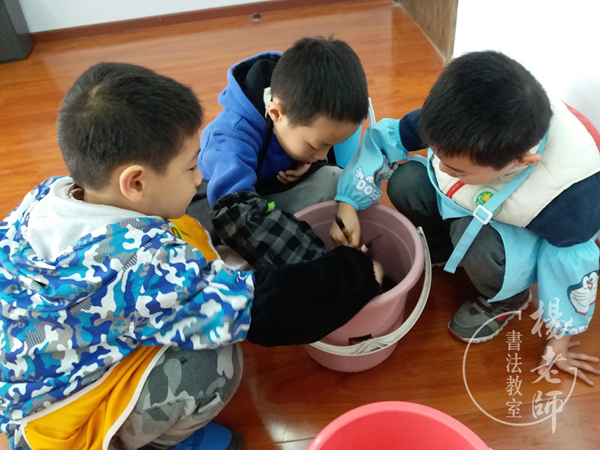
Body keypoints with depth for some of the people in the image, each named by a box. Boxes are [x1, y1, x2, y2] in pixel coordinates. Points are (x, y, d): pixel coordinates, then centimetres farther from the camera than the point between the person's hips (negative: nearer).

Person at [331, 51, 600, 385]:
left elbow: (572, 262, -22)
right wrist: (348, 204, -23)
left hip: (536, 236, -4)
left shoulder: (572, 191, -40)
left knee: (477, 244, -36)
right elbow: (385, 139, -18)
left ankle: (508, 298, 0)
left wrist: (562, 334, -7)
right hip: (472, 203, 4)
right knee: (405, 182, -20)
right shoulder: (463, 122, -33)